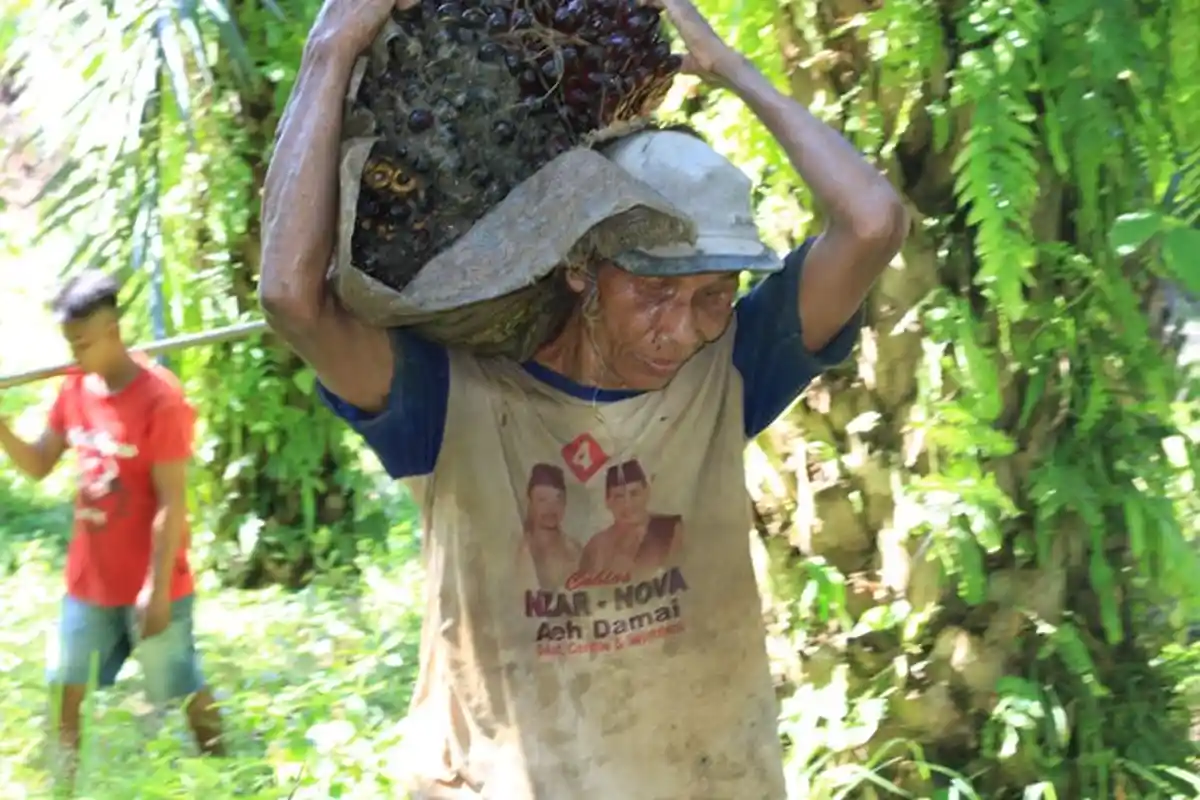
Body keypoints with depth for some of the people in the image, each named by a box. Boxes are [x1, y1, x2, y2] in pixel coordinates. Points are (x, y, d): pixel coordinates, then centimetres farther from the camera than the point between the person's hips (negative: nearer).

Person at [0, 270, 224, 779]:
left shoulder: (160, 399, -19)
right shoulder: (74, 389, 3)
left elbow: (172, 503, -19)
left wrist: (158, 589, -19)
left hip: (147, 585, -7)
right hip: (88, 581, 7)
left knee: (184, 694, 6)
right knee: (65, 691, 11)